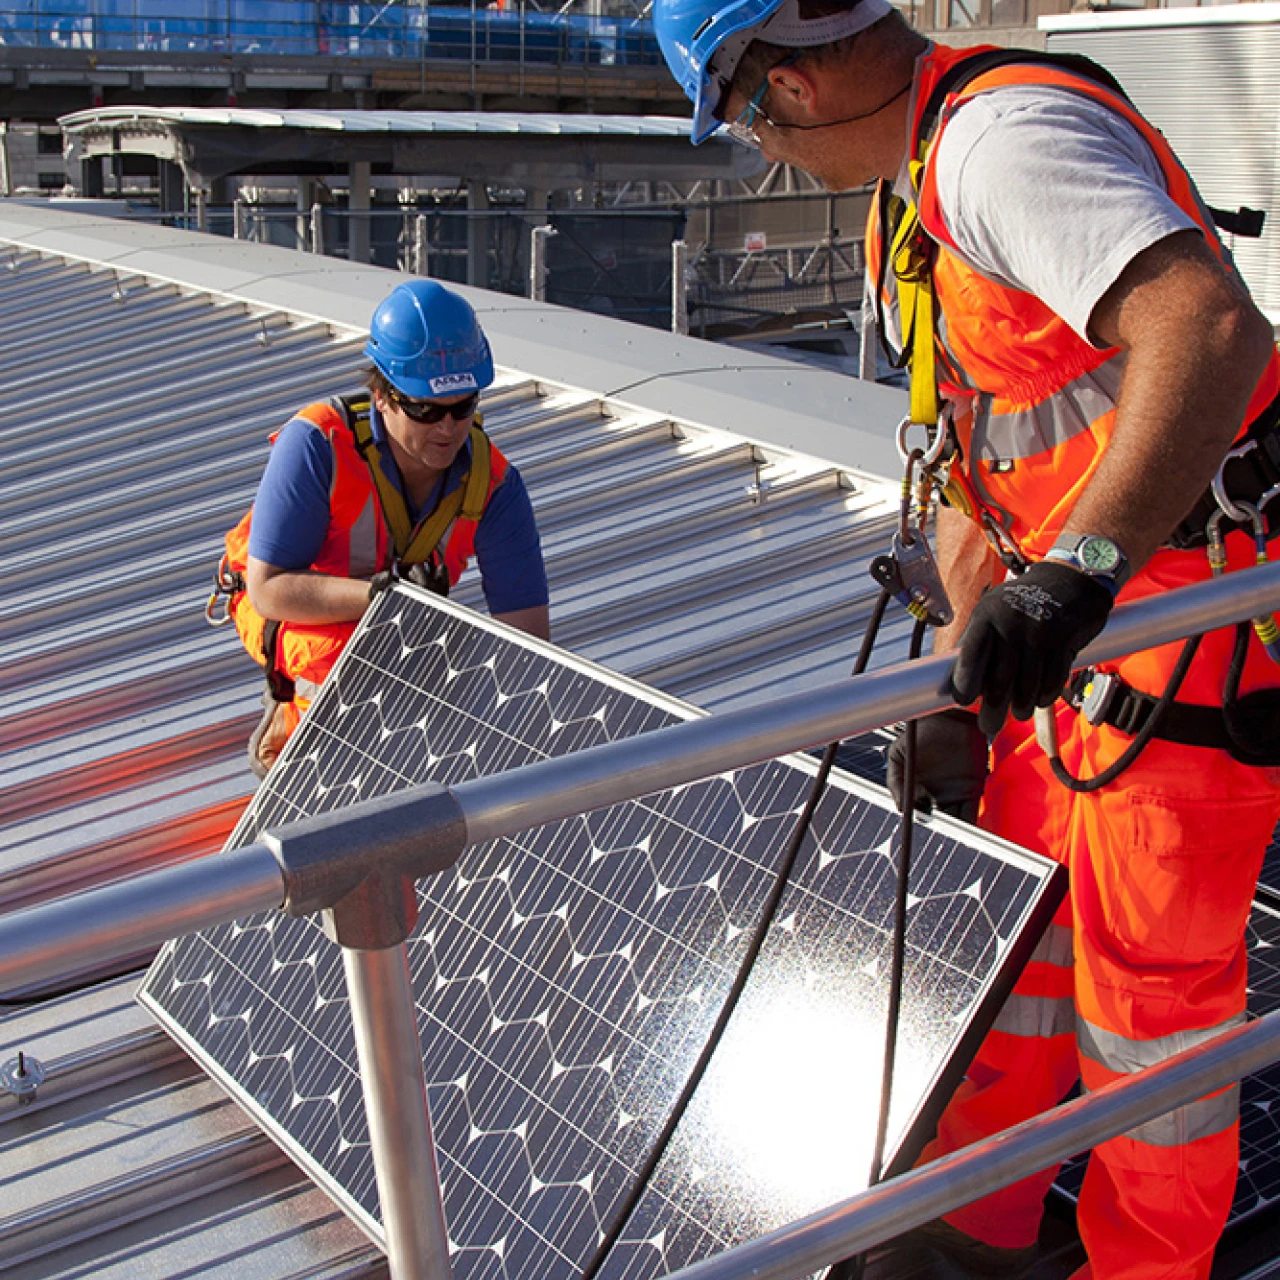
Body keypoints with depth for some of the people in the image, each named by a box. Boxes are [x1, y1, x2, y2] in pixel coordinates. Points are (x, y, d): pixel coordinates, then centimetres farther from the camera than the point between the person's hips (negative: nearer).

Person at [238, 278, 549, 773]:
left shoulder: (494, 485, -23)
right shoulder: (315, 444, -32)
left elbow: (526, 631, -22)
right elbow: (269, 589, -30)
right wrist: (376, 594, -45)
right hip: (292, 609, -4)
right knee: (339, 656, -36)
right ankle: (287, 726, -3)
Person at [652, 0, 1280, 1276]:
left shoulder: (1005, 135, -21)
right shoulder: (917, 192, 12)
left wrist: (1073, 572, -43)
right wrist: (960, 695, 15)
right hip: (1085, 601, 10)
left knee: (1150, 978, 4)